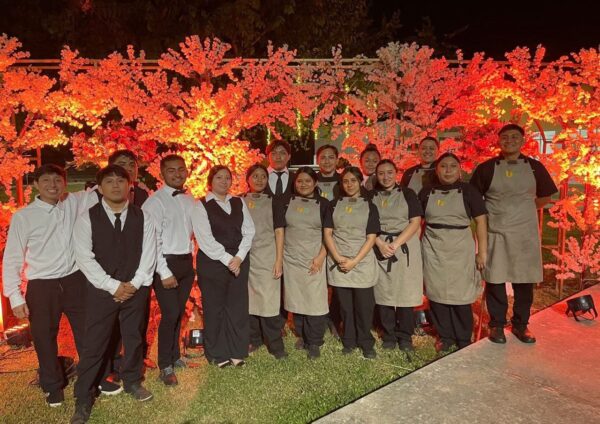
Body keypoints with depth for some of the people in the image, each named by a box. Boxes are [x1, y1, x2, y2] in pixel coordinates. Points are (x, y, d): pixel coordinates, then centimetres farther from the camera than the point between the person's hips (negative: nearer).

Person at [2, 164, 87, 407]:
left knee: (88, 333, 13)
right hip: (41, 287, -1)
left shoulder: (74, 203, -1)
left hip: (76, 281, 1)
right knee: (45, 339, 15)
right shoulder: (22, 217, -6)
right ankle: (53, 386, 38)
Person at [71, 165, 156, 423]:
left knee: (135, 337, 14)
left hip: (136, 289, 2)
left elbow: (148, 254, -1)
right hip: (101, 290, -2)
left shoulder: (142, 217, 2)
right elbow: (84, 258, -9)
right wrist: (113, 286, -13)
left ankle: (132, 381, 36)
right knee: (94, 344, 4)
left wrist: (134, 284, -10)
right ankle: (83, 398, 21)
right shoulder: (87, 218, -4)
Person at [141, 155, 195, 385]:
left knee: (179, 312, 16)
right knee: (170, 314, -4)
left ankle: (175, 355, 35)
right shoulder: (155, 201, -10)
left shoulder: (190, 200, 8)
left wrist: (190, 258, 8)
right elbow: (152, 240, -13)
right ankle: (165, 366, 14)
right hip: (166, 262, -6)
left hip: (186, 261, 6)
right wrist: (164, 272, -14)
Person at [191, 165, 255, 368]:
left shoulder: (239, 203, 10)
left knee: (238, 307, 7)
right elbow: (205, 239, -11)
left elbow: (248, 231, 4)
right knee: (214, 308, 6)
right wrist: (227, 260, -14)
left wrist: (239, 258, -9)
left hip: (239, 262, 4)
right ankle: (217, 354, 22)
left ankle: (237, 351, 22)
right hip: (212, 263, -3)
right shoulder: (201, 206, -3)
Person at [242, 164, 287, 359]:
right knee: (249, 299, 6)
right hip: (246, 257, 2)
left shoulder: (272, 202, 4)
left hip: (267, 257, -1)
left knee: (269, 300, -4)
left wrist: (279, 260, -6)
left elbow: (279, 231, 1)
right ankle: (254, 338, 23)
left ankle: (275, 343, 8)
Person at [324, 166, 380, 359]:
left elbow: (371, 238, -2)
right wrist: (338, 258, -11)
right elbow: (327, 233, 2)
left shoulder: (369, 206, 4)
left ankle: (366, 344, 17)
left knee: (364, 305, 1)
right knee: (345, 305, 8)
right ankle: (349, 341, 22)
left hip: (362, 262, -1)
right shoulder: (334, 205, 8)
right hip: (338, 262, 1)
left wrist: (354, 261, -11)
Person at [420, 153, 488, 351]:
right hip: (433, 249, 2)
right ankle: (445, 336, 22)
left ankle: (464, 340, 21)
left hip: (460, 248, -2)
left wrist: (482, 252, -5)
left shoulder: (468, 191, -1)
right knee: (437, 292, 6)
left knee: (460, 294, 2)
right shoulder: (426, 192, 6)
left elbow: (480, 221, -1)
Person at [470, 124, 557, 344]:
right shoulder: (486, 168, -2)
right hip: (495, 232, -2)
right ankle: (497, 325, 19)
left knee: (524, 280, 8)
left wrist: (524, 210, 9)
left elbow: (545, 196, 15)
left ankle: (520, 325, 24)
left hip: (525, 233, 2)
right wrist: (485, 214, 2)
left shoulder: (534, 167, 4)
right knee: (495, 279, 4)